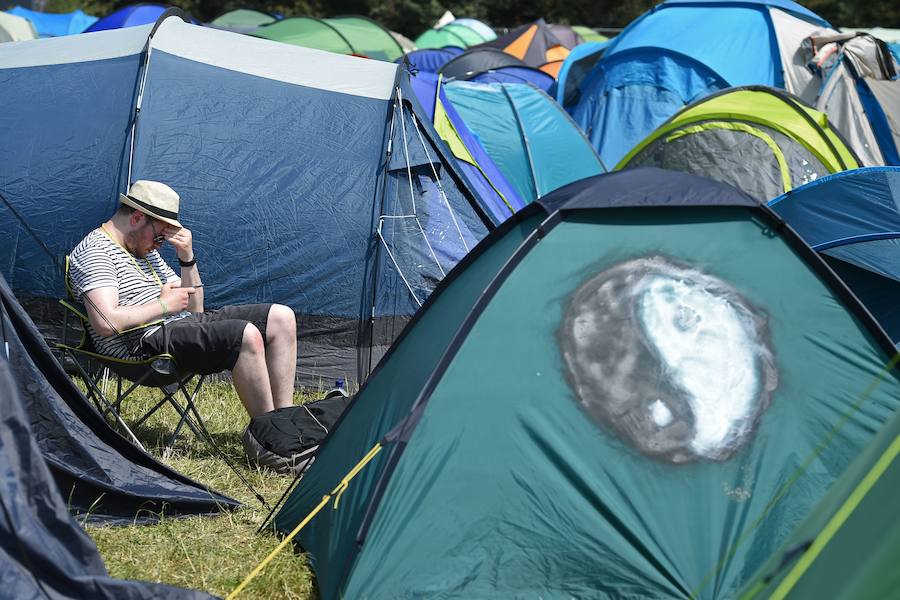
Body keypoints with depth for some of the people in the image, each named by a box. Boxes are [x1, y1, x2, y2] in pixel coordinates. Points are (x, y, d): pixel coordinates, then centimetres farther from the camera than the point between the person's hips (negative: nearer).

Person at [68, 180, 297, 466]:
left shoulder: (147, 251, 22)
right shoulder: (95, 251, -7)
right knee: (245, 335, -30)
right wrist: (163, 305, -12)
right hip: (144, 343, -10)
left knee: (281, 317, 0)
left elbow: (193, 308, 22)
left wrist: (187, 258, 6)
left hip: (183, 325, 10)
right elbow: (106, 323, -23)